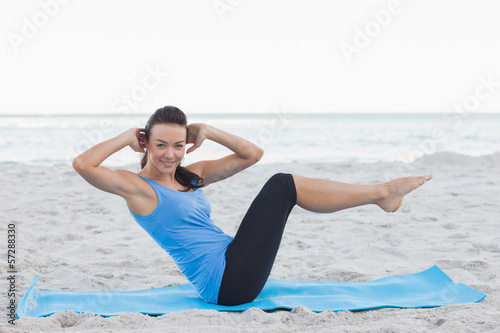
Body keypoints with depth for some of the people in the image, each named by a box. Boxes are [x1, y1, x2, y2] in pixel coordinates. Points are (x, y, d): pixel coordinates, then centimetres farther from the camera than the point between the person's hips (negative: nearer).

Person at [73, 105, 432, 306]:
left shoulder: (192, 175, 15)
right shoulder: (138, 186, -5)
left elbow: (252, 154, 16)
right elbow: (83, 164, -22)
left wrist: (207, 131, 6)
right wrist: (128, 136, -9)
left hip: (236, 278, 9)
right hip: (225, 284, -9)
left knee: (283, 186, 7)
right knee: (282, 185, -10)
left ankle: (381, 194, 8)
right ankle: (382, 193, -2)